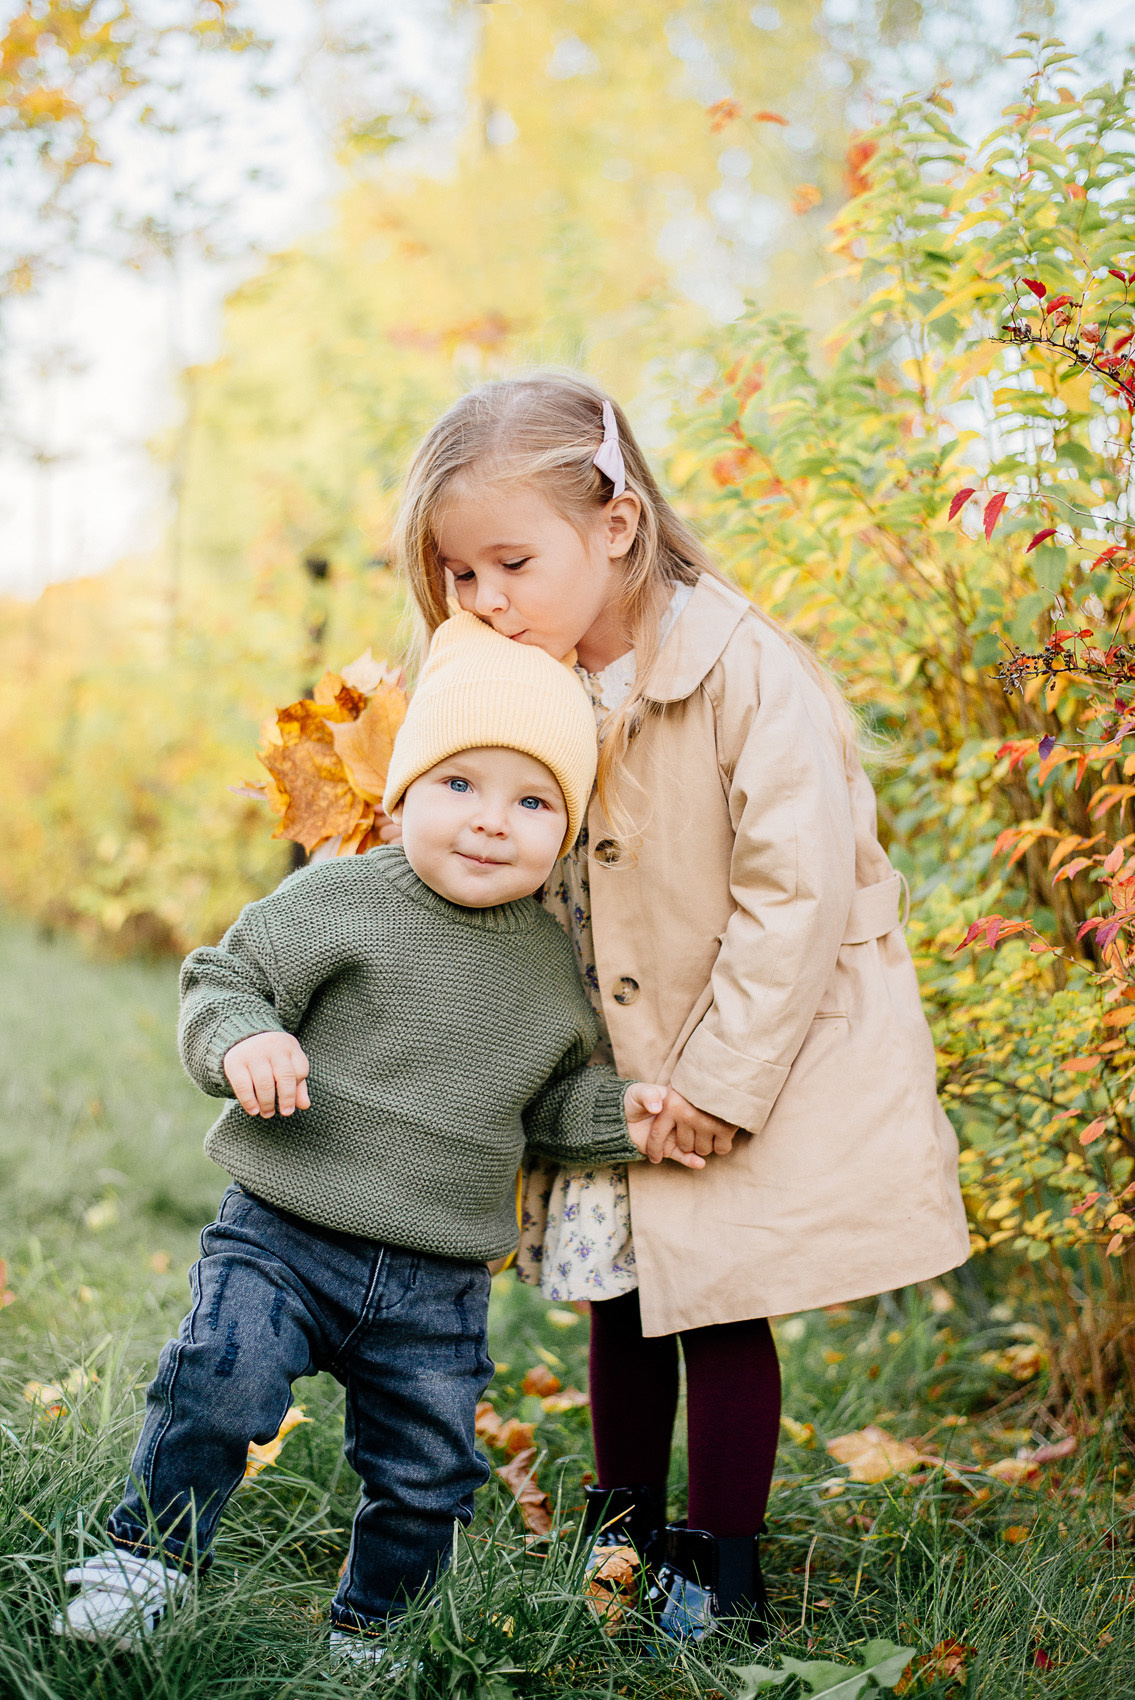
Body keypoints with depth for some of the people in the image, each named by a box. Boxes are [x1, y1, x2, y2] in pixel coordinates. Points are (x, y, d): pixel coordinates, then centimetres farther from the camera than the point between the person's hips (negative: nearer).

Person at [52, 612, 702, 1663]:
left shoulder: (550, 964, 6)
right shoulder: (339, 899, -7)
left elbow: (549, 1095, 18)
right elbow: (223, 979, -4)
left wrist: (618, 1117, 1)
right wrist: (240, 1038, -24)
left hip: (439, 1283, 4)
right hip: (284, 1234, -3)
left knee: (427, 1473, 10)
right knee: (224, 1378, -22)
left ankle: (369, 1628, 35)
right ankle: (151, 1553, 4)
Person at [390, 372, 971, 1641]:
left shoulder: (745, 671, -22)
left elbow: (797, 886, -23)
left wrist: (723, 1074, -21)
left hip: (752, 1067, -6)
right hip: (612, 1072, 6)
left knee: (722, 1308, 2)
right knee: (619, 1302, 13)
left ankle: (721, 1570, 19)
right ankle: (623, 1540, 31)